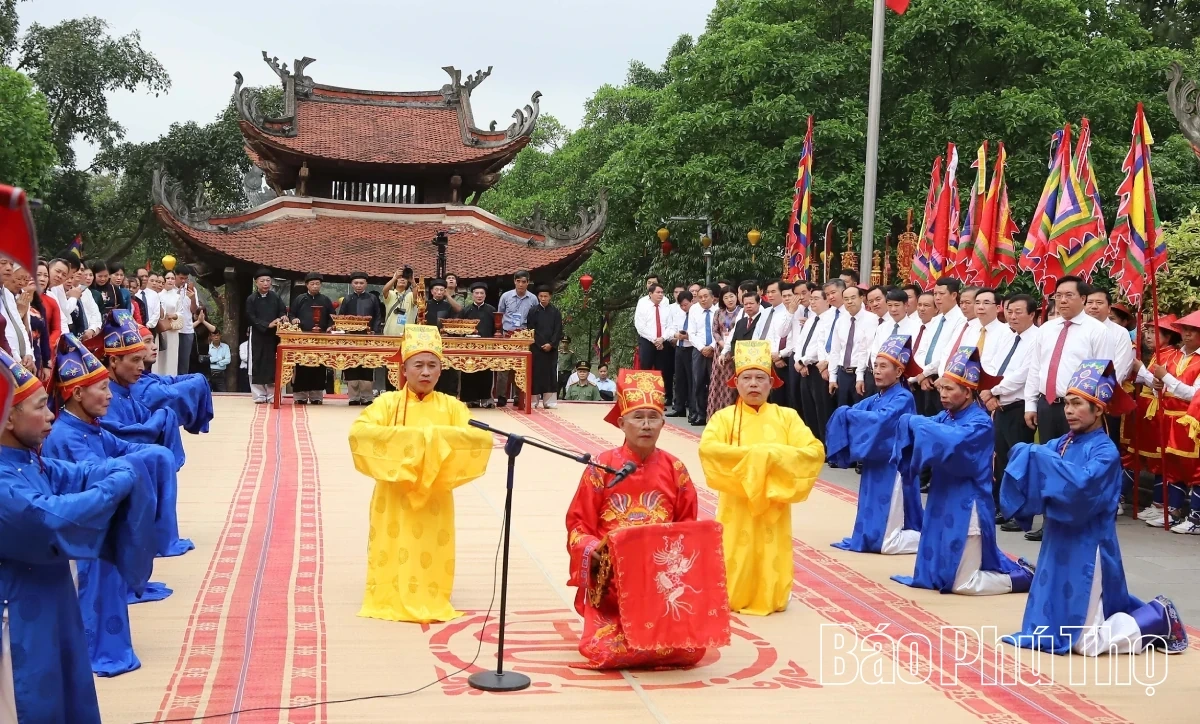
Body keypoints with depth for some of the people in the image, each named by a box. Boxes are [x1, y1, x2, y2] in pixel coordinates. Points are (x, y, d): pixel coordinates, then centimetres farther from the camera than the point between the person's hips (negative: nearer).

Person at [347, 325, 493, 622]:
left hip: (434, 496, 1)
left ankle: (430, 604, 17)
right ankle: (390, 601, 14)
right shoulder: (388, 402, -2)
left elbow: (483, 437, -10)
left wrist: (437, 435, -21)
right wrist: (408, 435, -25)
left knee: (430, 554, 3)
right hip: (394, 495, -1)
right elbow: (359, 432, -18)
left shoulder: (451, 406, 2)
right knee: (395, 552, 0)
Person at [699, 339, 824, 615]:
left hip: (774, 502, 2)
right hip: (737, 502, -2)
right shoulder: (724, 417, -2)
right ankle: (735, 599, 20)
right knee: (738, 554, 1)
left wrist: (774, 455, -19)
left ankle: (770, 600, 24)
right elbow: (708, 449, -21)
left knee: (772, 555, 5)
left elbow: (815, 451, -7)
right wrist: (752, 454, -23)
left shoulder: (786, 416, 4)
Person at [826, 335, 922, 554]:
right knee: (875, 537, 11)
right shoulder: (874, 399, 12)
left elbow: (881, 420, -27)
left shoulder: (903, 398, -12)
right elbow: (854, 412, 4)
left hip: (893, 469, -8)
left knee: (887, 543, -5)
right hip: (874, 465, 8)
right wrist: (844, 415, -19)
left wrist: (846, 414, -18)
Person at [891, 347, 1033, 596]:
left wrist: (914, 423, -23)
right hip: (943, 503, 9)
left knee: (963, 584, -5)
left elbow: (950, 442, -32)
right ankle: (1009, 570, 34)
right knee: (940, 572, 19)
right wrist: (909, 423, -23)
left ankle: (1021, 578, 15)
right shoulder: (946, 417, 9)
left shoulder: (980, 423, -15)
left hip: (966, 507, -8)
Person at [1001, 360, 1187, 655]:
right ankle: (1147, 614, 33)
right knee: (1051, 627, 19)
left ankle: (1159, 620, 15)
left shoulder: (1105, 451, -14)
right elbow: (1033, 481, -1)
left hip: (1086, 551, -8)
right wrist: (1027, 455, -20)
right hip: (1059, 546, 8)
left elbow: (1082, 486, -32)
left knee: (1086, 642, -6)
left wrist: (1041, 458, -27)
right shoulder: (1061, 444, 7)